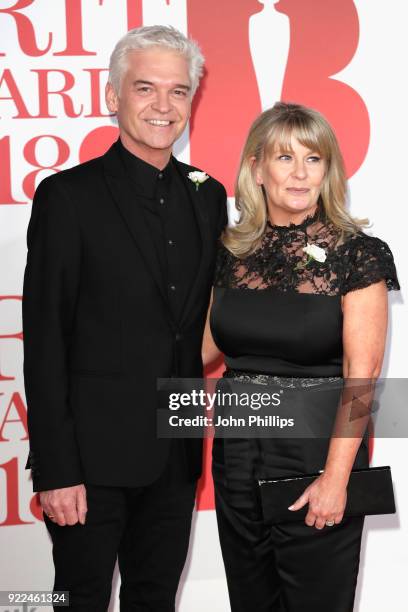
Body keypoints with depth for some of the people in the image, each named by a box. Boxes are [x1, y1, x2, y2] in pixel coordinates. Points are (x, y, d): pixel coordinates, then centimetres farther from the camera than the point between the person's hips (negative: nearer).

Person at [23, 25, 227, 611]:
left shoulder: (208, 195, 8)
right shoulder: (68, 195, -8)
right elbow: (44, 339, -10)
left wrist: (202, 432, 7)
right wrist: (56, 469, -14)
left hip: (177, 454, 5)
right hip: (95, 456, -5)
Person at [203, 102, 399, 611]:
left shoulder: (356, 253, -10)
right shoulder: (230, 250, 3)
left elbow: (361, 374, -14)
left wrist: (336, 478, -18)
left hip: (318, 450, -4)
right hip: (237, 452, 4)